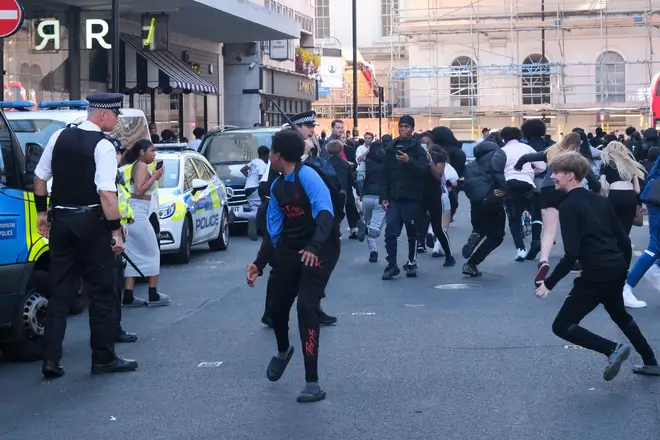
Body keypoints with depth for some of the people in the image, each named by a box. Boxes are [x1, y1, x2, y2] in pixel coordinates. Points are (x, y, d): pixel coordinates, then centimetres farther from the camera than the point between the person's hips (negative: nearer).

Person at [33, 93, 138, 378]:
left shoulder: (60, 137, 5)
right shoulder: (103, 146, -14)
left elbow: (39, 177, 10)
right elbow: (106, 193, -21)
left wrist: (42, 212, 20)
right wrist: (116, 231, -16)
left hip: (60, 220, 6)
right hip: (91, 223, -6)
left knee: (59, 292, 10)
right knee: (102, 292, 7)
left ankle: (51, 361, 8)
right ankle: (104, 358, 13)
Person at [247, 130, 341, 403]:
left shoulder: (306, 175, -16)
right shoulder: (276, 187, 9)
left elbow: (326, 212, -28)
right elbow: (273, 230, 14)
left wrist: (315, 246, -42)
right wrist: (260, 263, 7)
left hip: (320, 249, -7)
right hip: (289, 250, 8)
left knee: (306, 306, -18)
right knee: (276, 304, 12)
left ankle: (312, 383, -12)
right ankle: (283, 351, 47)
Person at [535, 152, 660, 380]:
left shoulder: (568, 206, -11)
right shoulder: (599, 200, 11)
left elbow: (571, 254, -19)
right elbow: (624, 239, 13)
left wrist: (549, 283, -13)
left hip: (596, 274, -8)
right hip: (616, 268, 8)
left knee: (562, 326, 1)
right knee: (619, 314, 34)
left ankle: (612, 349, -10)